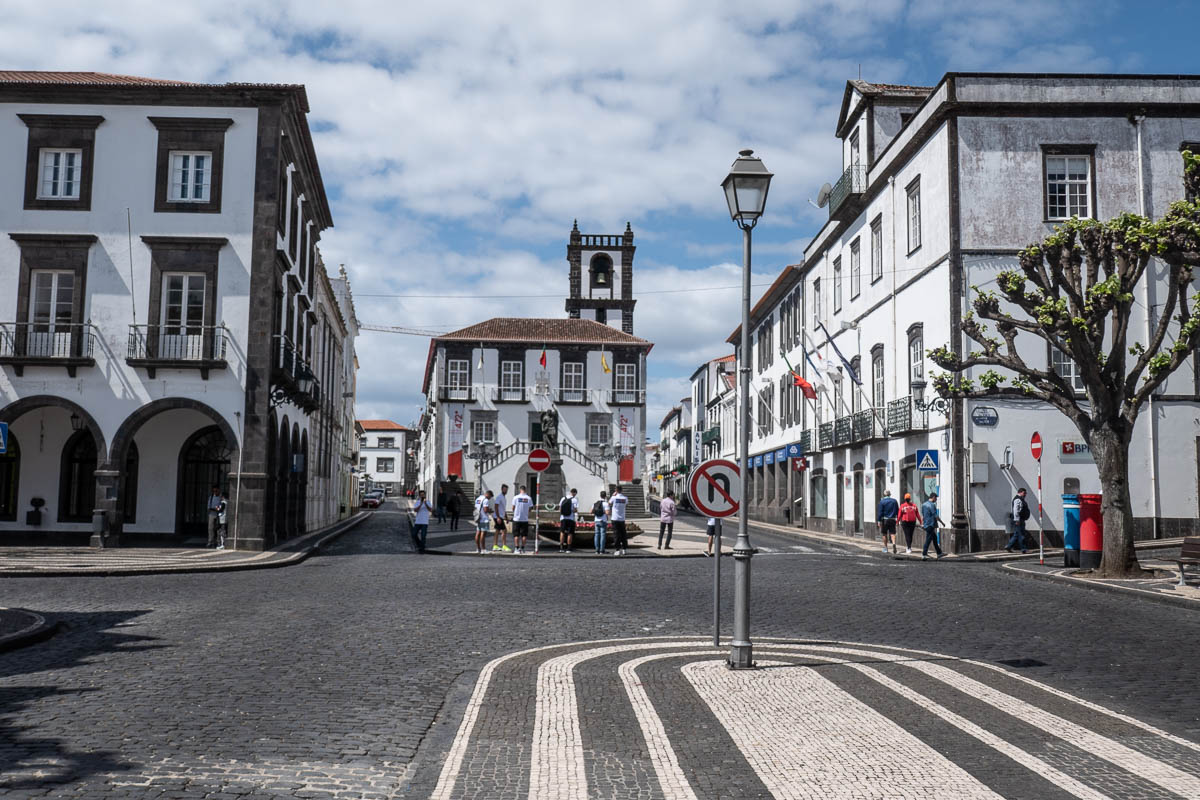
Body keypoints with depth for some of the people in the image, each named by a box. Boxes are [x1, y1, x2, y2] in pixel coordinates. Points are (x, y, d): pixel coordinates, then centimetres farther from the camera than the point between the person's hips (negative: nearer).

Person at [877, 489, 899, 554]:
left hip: (885, 520, -2)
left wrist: (879, 521, -4)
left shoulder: (882, 501, -6)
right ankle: (894, 543, -25)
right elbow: (898, 511, 7)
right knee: (892, 533, 1)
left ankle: (885, 548, 13)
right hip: (892, 519, 2)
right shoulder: (894, 501, 4)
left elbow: (880, 512, -8)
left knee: (884, 534, 9)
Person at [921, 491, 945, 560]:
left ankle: (939, 553, 24)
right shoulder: (932, 505, -16)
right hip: (931, 525, -9)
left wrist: (922, 523, 21)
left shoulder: (924, 504, 11)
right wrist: (942, 522, -5)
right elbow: (936, 516, -15)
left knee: (934, 539, 17)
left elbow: (922, 515, 16)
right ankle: (924, 554, -7)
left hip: (926, 525, 9)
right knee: (928, 540, -6)